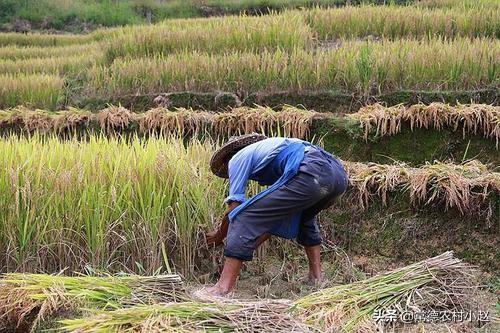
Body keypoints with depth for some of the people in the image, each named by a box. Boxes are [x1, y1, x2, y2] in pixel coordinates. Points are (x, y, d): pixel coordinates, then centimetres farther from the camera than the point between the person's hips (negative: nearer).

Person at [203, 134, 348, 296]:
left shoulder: (237, 159, 18)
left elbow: (234, 207, 11)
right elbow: (276, 213, 40)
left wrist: (219, 235, 29)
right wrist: (252, 243, 43)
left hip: (311, 175, -9)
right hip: (339, 174, 9)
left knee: (244, 216, -1)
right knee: (304, 218, 39)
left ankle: (224, 287, -7)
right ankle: (316, 276, 34)